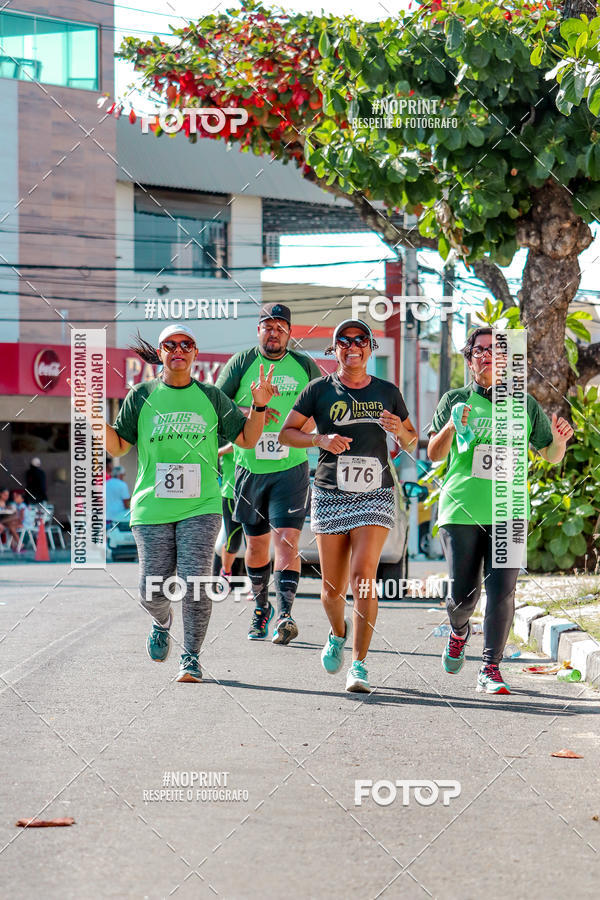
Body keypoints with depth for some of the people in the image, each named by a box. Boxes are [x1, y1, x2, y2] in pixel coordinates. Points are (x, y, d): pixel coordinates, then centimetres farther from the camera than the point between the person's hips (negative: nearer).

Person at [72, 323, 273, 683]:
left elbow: (247, 439, 12)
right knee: (153, 592, -1)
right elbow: (117, 447, 9)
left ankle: (191, 658, 3)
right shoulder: (142, 397, 8)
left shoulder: (211, 397, 8)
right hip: (152, 509, 1)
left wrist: (259, 406, -4)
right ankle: (162, 621, 35)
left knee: (194, 585, -13)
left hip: (200, 507, -1)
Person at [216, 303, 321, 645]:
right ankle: (261, 607, 31)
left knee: (287, 539, -15)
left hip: (291, 468, -1)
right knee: (256, 544, 12)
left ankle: (285, 614, -23)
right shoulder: (241, 363, 2)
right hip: (250, 468, 1)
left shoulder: (305, 367, 4)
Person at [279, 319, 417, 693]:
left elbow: (411, 442, 18)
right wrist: (321, 439, -13)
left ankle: (359, 664, -12)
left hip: (375, 495, 0)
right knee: (332, 588, 4)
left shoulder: (388, 392, 8)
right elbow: (286, 433, 5)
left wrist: (400, 431, -6)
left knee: (363, 575, -16)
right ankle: (338, 634, 37)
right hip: (330, 495, 0)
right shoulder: (320, 390, 4)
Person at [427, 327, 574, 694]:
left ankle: (491, 669, -5)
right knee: (464, 593, 1)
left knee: (502, 592, -11)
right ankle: (459, 632, 35)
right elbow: (434, 455, 2)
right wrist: (451, 427, -17)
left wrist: (560, 439, -7)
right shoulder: (456, 401, 7)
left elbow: (551, 456, 16)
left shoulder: (525, 405, 10)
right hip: (461, 510, 0)